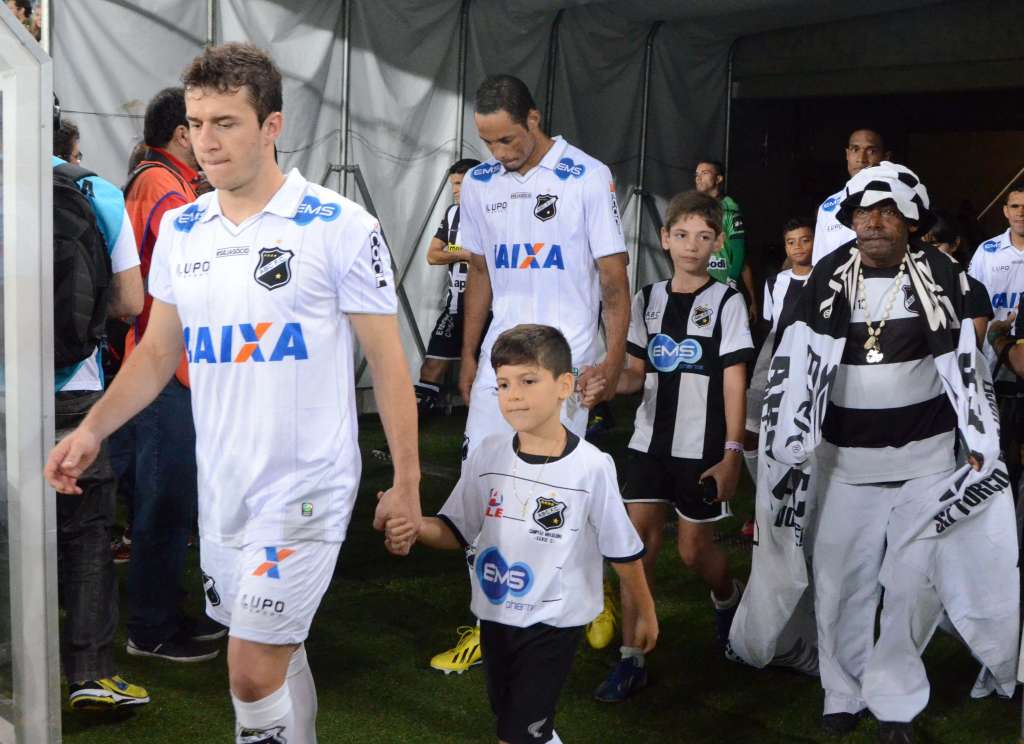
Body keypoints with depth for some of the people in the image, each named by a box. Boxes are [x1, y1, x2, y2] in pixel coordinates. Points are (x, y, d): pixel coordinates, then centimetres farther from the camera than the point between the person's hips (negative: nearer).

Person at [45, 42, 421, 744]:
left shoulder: (342, 227, -10)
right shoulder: (179, 229, 6)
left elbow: (387, 360, -6)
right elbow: (159, 352, 15)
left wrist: (407, 483, -5)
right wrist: (92, 428, 1)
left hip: (306, 487, -5)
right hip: (219, 487, 6)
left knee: (253, 672, -8)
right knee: (275, 654, 17)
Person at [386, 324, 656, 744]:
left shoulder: (591, 466, -16)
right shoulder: (488, 455, -5)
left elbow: (622, 550, -6)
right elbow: (458, 531, 2)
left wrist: (645, 611, 4)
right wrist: (416, 528, -18)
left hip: (554, 622, -5)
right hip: (495, 615, 5)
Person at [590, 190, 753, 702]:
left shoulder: (727, 302, -5)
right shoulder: (648, 299, 7)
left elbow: (735, 382, -7)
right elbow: (638, 373, 11)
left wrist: (732, 452, -11)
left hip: (702, 448, -3)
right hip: (650, 442, 4)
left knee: (694, 550, 5)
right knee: (638, 542, -2)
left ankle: (727, 600, 39)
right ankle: (631, 659, 3)